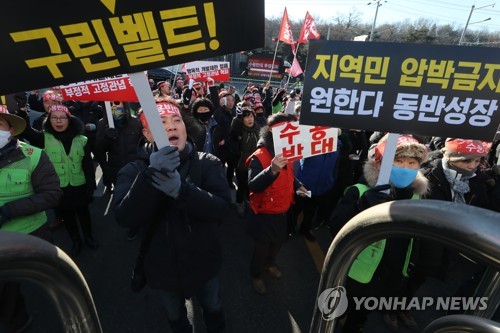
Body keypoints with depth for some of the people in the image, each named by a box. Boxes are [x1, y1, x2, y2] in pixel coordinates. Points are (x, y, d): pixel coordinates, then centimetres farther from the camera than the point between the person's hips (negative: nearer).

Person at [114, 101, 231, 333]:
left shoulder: (208, 163, -14)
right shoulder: (133, 171, -13)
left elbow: (222, 207, -27)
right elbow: (126, 219, -28)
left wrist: (181, 190, -44)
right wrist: (151, 175, -43)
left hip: (204, 265, 0)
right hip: (163, 270, 1)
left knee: (213, 309, 28)